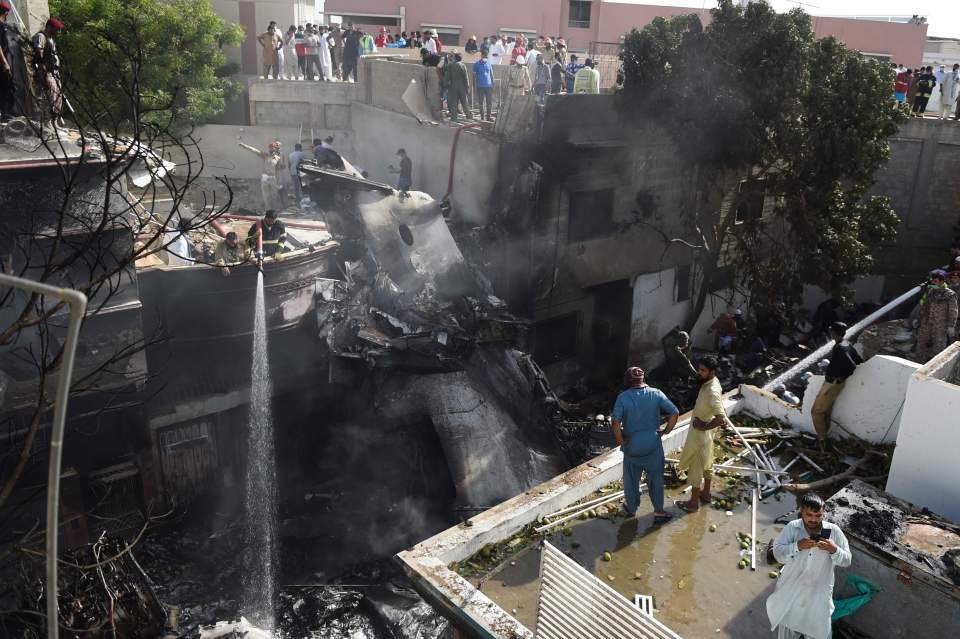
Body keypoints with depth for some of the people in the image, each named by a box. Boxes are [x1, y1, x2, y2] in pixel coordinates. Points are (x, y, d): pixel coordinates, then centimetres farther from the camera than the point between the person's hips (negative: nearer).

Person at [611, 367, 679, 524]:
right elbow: (675, 413, -10)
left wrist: (620, 441, -8)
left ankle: (632, 508, 35)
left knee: (631, 479, 18)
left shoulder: (623, 397, -13)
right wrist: (666, 430, 3)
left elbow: (615, 423, -22)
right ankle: (658, 511, 27)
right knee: (655, 478, 17)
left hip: (632, 446, -1)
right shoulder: (656, 394, -8)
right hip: (653, 445, 1)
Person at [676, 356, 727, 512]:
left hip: (700, 434, -10)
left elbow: (721, 419, -39)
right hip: (702, 432, 10)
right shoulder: (711, 382, -4)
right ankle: (706, 494, 41)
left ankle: (693, 502, 20)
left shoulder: (712, 392, -34)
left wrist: (704, 426, -24)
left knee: (695, 467, 6)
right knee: (706, 463, 24)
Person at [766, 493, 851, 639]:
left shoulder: (834, 531, -13)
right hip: (791, 589, 0)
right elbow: (778, 553, -16)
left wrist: (834, 550, -28)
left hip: (819, 592, 0)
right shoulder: (791, 528, -14)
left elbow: (846, 561, -8)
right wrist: (797, 546, -31)